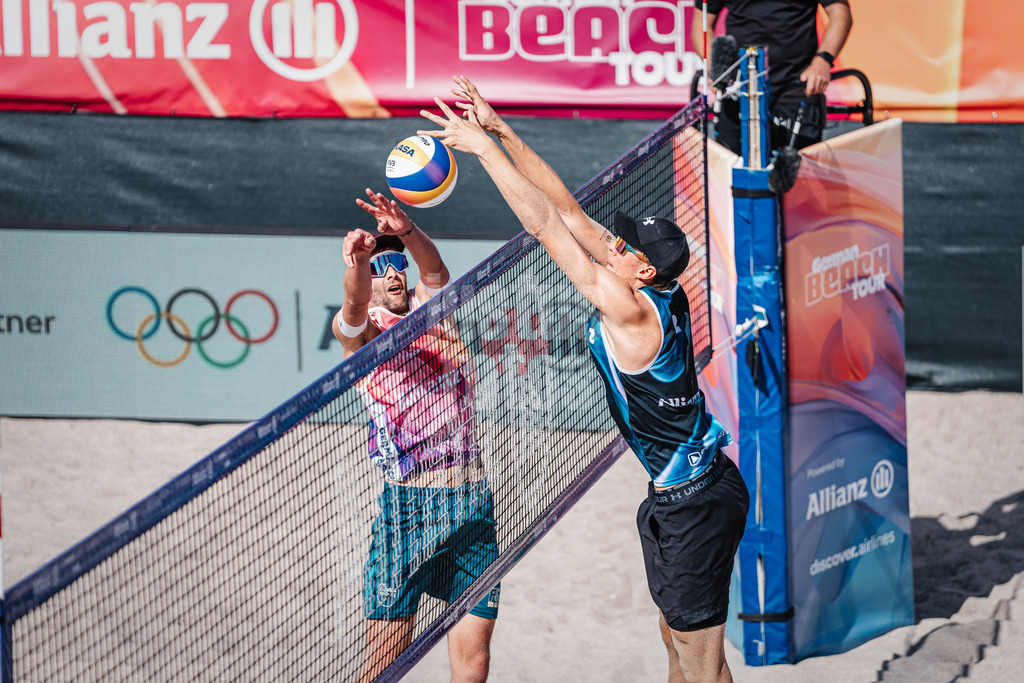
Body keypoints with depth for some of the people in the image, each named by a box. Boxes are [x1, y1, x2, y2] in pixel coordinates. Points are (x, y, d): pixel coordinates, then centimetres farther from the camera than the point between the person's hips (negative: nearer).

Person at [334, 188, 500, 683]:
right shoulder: (360, 330, 2)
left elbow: (434, 271, -8)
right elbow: (356, 302, -21)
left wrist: (408, 233, -31)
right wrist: (357, 261, -45)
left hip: (474, 498, 4)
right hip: (409, 503, -4)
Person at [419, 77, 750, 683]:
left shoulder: (633, 311, -24)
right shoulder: (660, 293, 0)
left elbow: (545, 223, -24)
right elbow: (567, 210, 3)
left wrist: (484, 148, -19)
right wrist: (502, 132, 1)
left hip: (695, 505, -10)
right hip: (686, 490, 10)